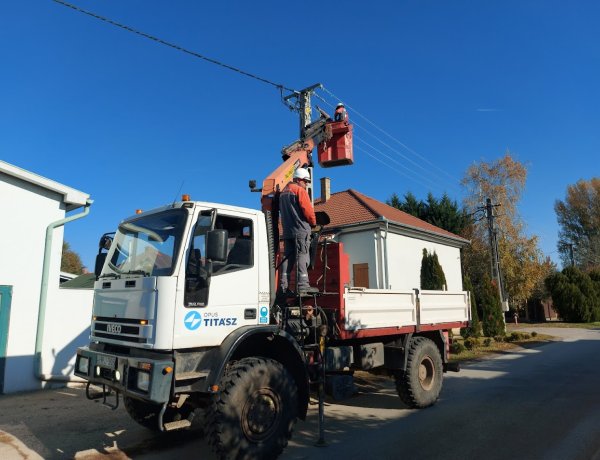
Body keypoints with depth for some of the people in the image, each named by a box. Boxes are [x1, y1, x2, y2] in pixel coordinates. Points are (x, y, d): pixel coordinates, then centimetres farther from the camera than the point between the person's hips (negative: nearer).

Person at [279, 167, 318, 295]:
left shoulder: (283, 192, 21)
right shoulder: (300, 190, -6)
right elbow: (308, 210, -12)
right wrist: (313, 222, 3)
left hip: (287, 230, 8)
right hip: (301, 229, -8)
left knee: (288, 257, 8)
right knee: (302, 256, -8)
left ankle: (283, 285, 5)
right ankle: (303, 285, -12)